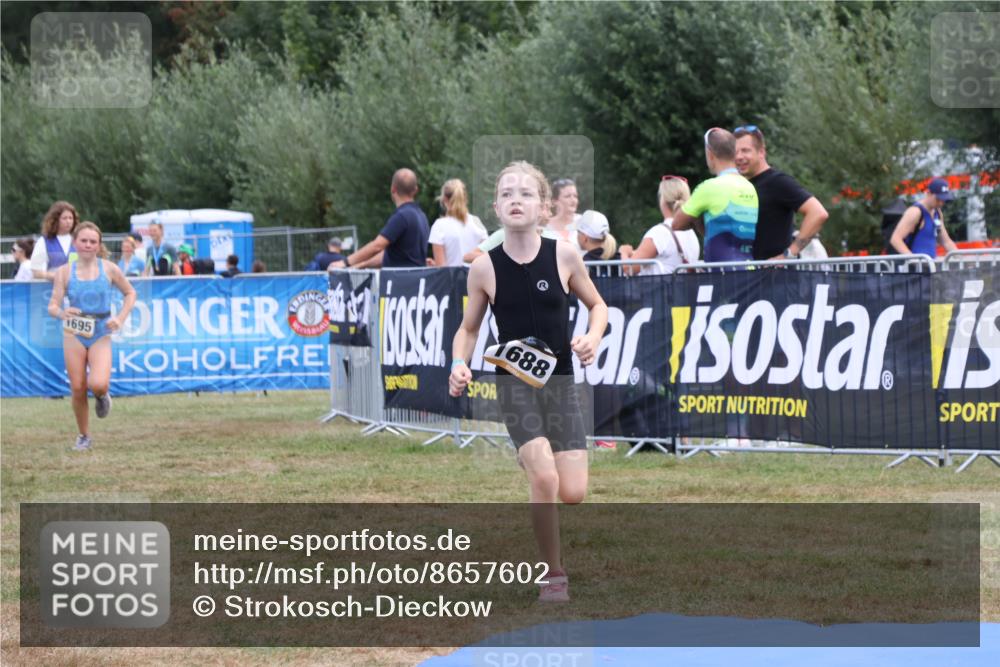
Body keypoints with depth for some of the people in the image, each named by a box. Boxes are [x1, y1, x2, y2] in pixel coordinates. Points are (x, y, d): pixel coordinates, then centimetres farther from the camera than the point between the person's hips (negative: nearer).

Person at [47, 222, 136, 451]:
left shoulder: (108, 269, -1)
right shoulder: (65, 272, -1)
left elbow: (130, 293, 12)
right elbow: (52, 306, -3)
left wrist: (121, 318, -2)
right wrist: (62, 313, -26)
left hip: (101, 334, -1)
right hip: (74, 334, 1)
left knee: (98, 385, -22)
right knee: (78, 389, -1)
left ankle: (102, 396, 16)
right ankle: (84, 436, 19)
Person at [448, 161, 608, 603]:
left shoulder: (564, 256, -5)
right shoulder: (485, 268, -6)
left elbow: (597, 305, 11)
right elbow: (468, 328, 8)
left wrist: (594, 336, -9)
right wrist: (459, 365, -11)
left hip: (560, 381, 2)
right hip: (514, 382, -2)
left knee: (572, 494, -6)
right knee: (544, 477, -22)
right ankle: (553, 577, -4)